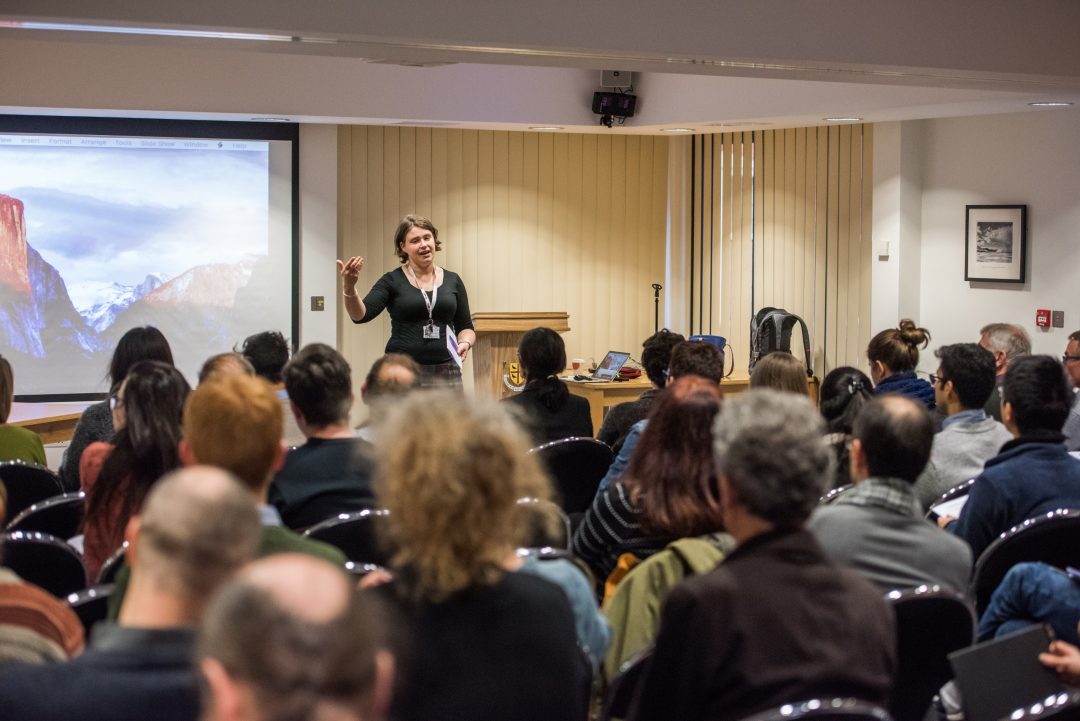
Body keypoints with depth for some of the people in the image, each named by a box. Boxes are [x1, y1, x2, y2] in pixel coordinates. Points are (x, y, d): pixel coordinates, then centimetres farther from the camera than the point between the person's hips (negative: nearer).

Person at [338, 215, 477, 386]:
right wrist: (349, 287, -30)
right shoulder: (392, 281, 1)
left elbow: (465, 327, 15)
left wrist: (465, 343, -8)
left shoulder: (452, 281, 10)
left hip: (446, 371, 3)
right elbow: (360, 315, -11)